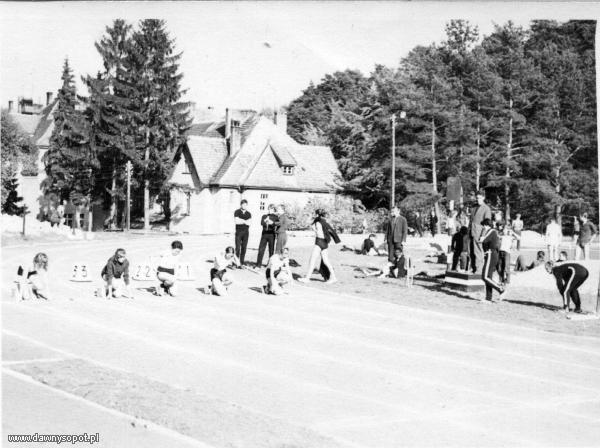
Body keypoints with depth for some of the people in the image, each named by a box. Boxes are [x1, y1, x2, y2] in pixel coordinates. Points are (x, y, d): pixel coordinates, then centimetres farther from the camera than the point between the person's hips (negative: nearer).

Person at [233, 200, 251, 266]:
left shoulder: (248, 214, 11)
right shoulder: (237, 212, 1)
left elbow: (249, 223, -2)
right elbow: (236, 221, -13)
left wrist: (241, 220, -10)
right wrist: (245, 221, -7)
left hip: (246, 232, 4)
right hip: (238, 231, -4)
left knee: (244, 248, 3)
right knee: (238, 247, -8)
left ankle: (242, 263, 9)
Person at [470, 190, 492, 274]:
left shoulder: (486, 209, -3)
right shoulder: (475, 208, 19)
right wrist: (469, 232, 14)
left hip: (479, 233, -7)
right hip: (472, 232, 7)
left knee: (478, 252, -9)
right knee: (472, 252, 7)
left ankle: (479, 269, -6)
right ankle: (473, 268, 13)